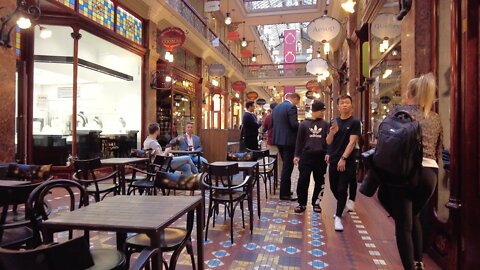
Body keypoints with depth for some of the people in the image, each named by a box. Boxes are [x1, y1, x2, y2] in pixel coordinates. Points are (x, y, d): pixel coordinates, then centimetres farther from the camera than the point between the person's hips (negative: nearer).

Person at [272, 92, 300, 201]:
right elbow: (294, 124, -20)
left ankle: (285, 190, 28)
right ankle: (284, 194, 2)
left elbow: (273, 123, 15)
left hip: (278, 139, 9)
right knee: (287, 167, -2)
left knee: (286, 165, 20)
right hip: (288, 140, -8)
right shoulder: (291, 107, -12)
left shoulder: (276, 107, 12)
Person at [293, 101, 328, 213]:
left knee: (320, 181, 9)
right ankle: (302, 204, 13)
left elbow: (328, 140, 5)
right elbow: (299, 141, 4)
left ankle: (316, 203, 24)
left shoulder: (325, 124, 6)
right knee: (303, 180, -1)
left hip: (320, 156, 2)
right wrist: (297, 155, -1)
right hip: (306, 156, -1)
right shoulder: (304, 124, 2)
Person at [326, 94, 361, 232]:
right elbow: (328, 142, 5)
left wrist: (343, 158, -20)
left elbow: (352, 142, -13)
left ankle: (338, 217, 4)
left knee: (342, 189, -4)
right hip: (333, 160, 5)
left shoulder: (354, 122, -6)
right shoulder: (334, 121, 7)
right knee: (333, 187, 14)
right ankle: (341, 206, 40)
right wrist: (332, 132, -15)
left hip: (347, 161, -5)